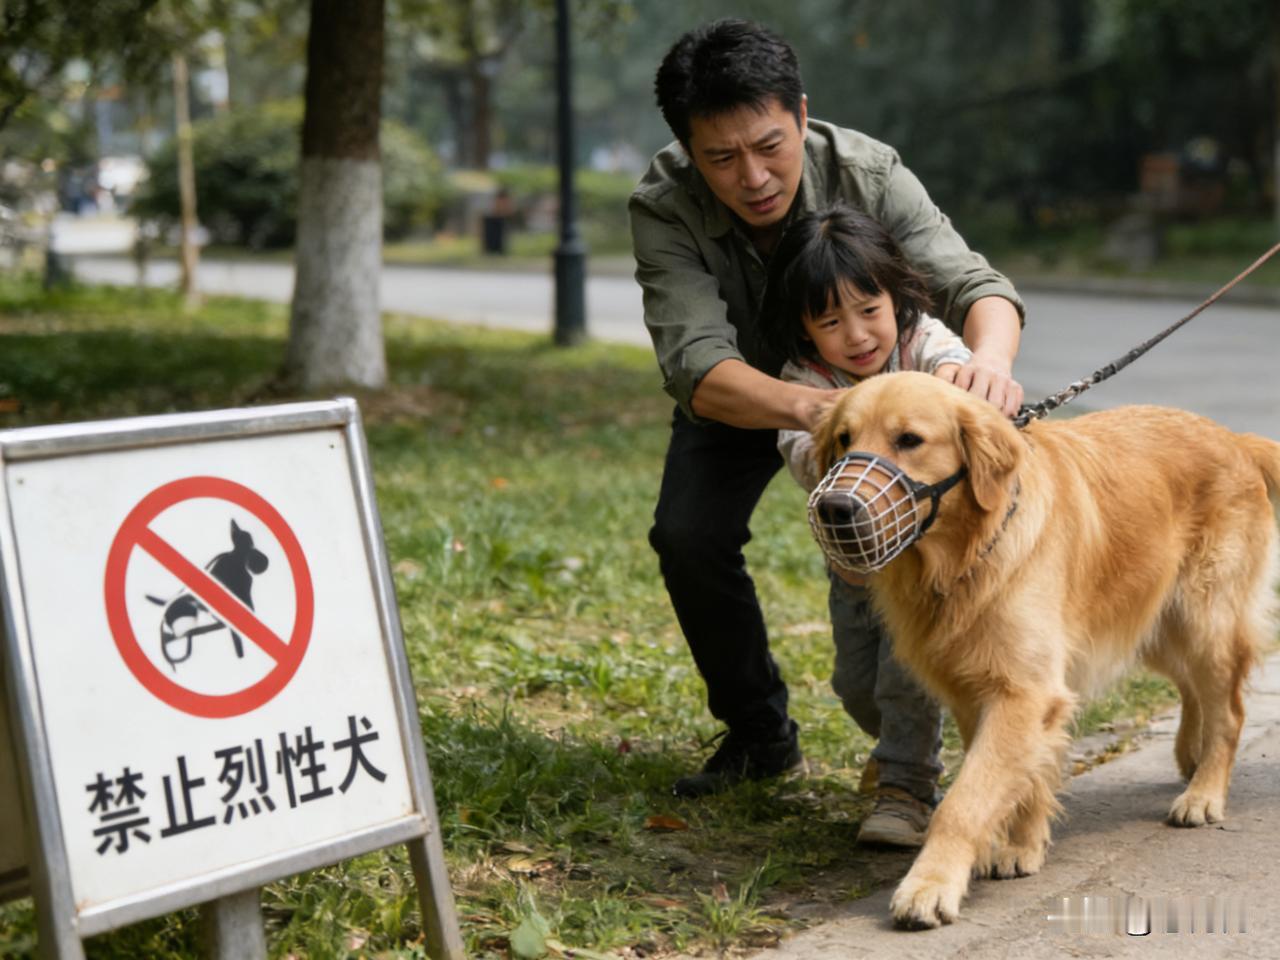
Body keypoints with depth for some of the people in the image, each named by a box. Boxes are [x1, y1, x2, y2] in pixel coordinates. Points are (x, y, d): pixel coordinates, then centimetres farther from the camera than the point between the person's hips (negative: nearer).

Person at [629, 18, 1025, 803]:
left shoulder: (867, 173, -32)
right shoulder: (663, 209, -34)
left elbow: (967, 280, -40)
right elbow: (697, 365, -46)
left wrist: (991, 356, -65)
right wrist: (808, 408, -66)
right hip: (740, 398, 0)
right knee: (689, 535, -20)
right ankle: (761, 735, 2)